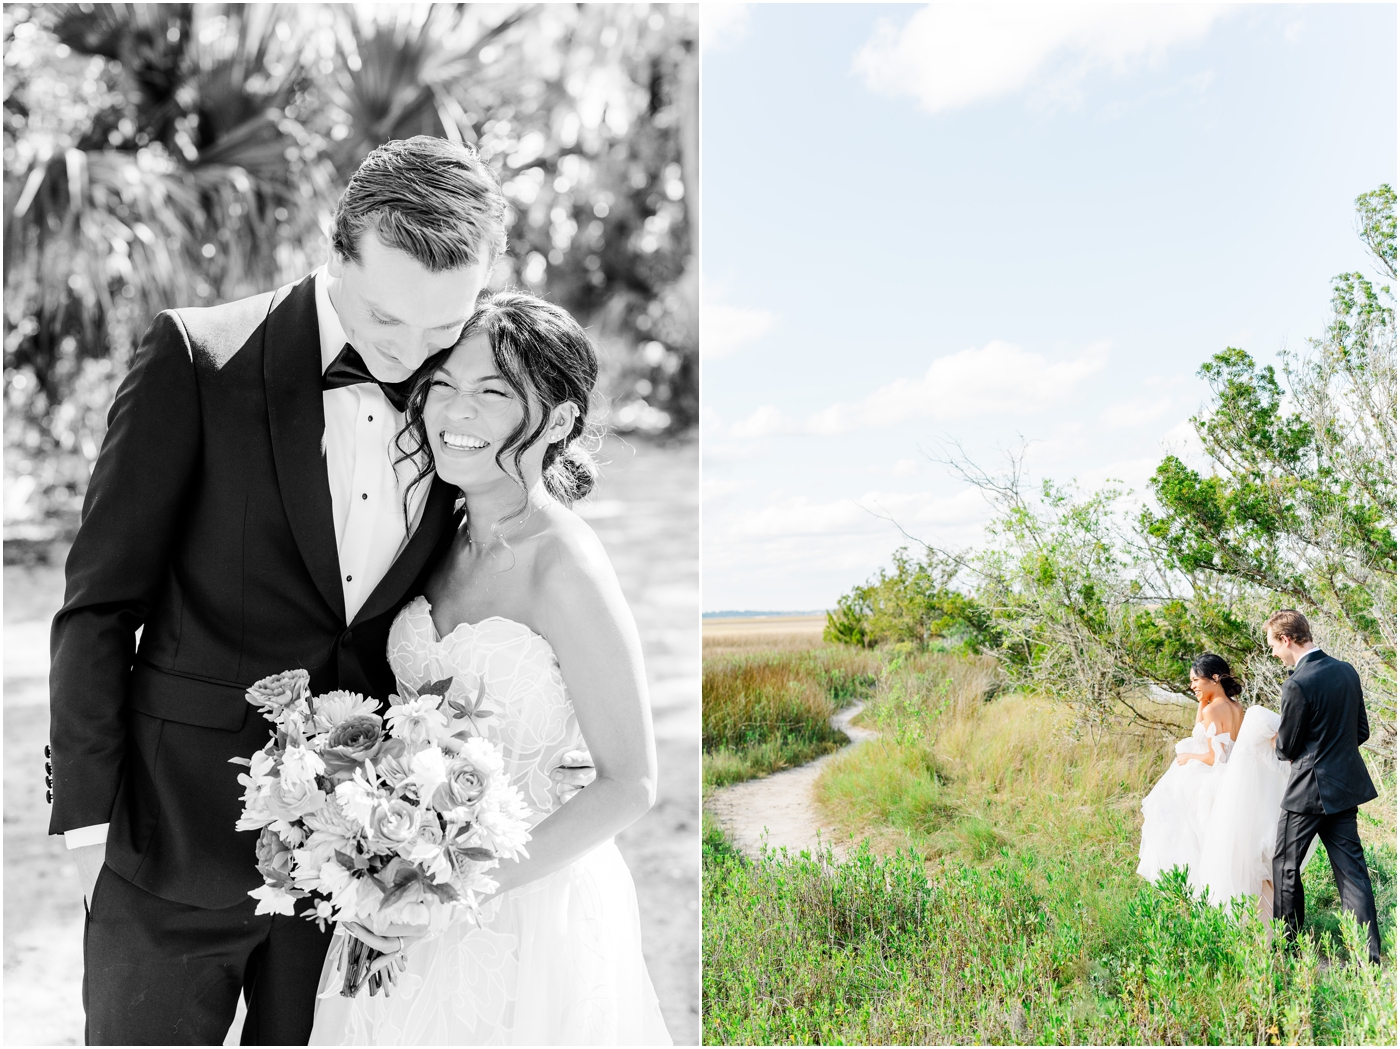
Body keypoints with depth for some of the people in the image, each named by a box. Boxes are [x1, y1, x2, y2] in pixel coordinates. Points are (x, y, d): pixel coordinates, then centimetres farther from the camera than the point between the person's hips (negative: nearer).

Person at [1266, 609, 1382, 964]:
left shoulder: (1298, 685, -20)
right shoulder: (1348, 671, 3)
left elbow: (1287, 748, -12)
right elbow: (1362, 731, 12)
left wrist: (1280, 745, 10)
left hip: (1310, 788, -7)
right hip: (1347, 786, 7)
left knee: (1285, 864, 9)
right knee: (1350, 867, 9)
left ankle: (1286, 942, 18)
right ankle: (1369, 954, 8)